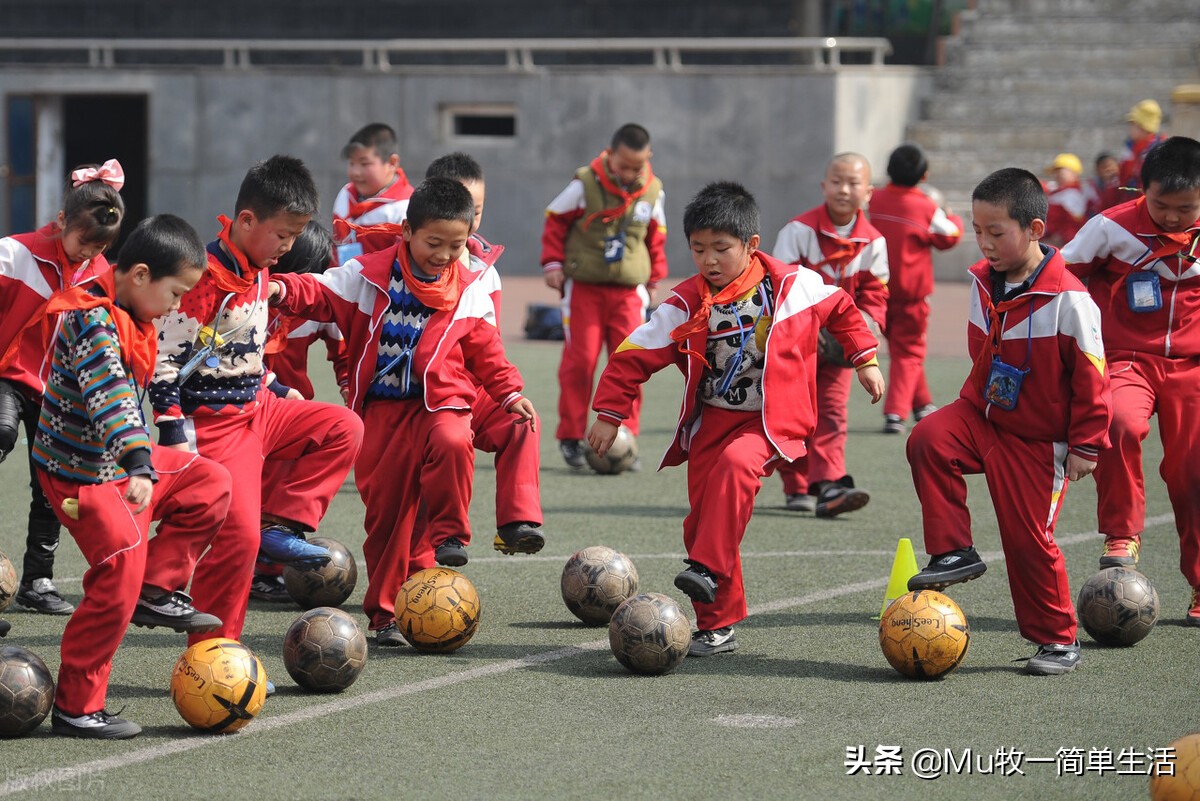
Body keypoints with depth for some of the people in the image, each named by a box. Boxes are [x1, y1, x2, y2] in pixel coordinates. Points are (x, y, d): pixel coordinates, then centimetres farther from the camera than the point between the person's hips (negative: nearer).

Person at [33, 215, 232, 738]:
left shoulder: (129, 317, 7)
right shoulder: (93, 322, -24)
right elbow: (110, 399, -37)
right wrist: (139, 468, -48)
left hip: (117, 460, 10)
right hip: (81, 474, -10)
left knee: (210, 483, 10)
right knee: (120, 574, -11)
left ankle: (157, 592, 10)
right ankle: (75, 708, -3)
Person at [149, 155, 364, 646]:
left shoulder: (260, 273, 8)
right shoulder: (205, 278, -21)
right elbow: (165, 358, -20)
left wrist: (276, 393, 25)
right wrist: (174, 436, -20)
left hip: (255, 407, 9)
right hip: (213, 421, -9)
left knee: (344, 427, -1)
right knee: (238, 537, -12)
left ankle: (279, 527, -4)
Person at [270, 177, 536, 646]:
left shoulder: (470, 291, 5)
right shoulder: (368, 276, 0)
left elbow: (484, 351, 13)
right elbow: (323, 295, -4)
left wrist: (510, 393, 5)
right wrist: (283, 291, -23)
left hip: (442, 401, 0)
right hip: (383, 408, 0)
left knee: (452, 443, -35)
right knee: (385, 507, -1)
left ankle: (448, 534, -14)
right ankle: (387, 611, 10)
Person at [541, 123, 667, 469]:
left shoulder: (652, 191, 2)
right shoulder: (586, 184, -9)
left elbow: (656, 236, 16)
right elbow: (555, 220, 1)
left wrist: (655, 276, 16)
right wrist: (553, 263, -4)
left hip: (629, 290, 3)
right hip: (583, 286, -3)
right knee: (580, 360, -3)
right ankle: (571, 437, 6)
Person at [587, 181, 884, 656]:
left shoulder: (793, 286, -6)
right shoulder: (685, 305, -5)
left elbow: (839, 308, 14)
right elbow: (634, 355, -1)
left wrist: (864, 359, 17)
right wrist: (609, 413, -4)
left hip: (770, 420, -3)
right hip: (711, 420, 3)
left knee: (736, 464, -35)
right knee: (701, 522, 1)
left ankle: (710, 568, -37)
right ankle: (717, 625, 13)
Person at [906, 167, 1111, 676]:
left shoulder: (1067, 300, -19)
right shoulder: (984, 284, 1)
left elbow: (1090, 376, -13)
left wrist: (1086, 444, -11)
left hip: (1035, 441, -6)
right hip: (982, 415, 6)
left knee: (1029, 539, -2)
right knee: (928, 441, -23)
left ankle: (1057, 638, 17)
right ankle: (954, 554, -10)